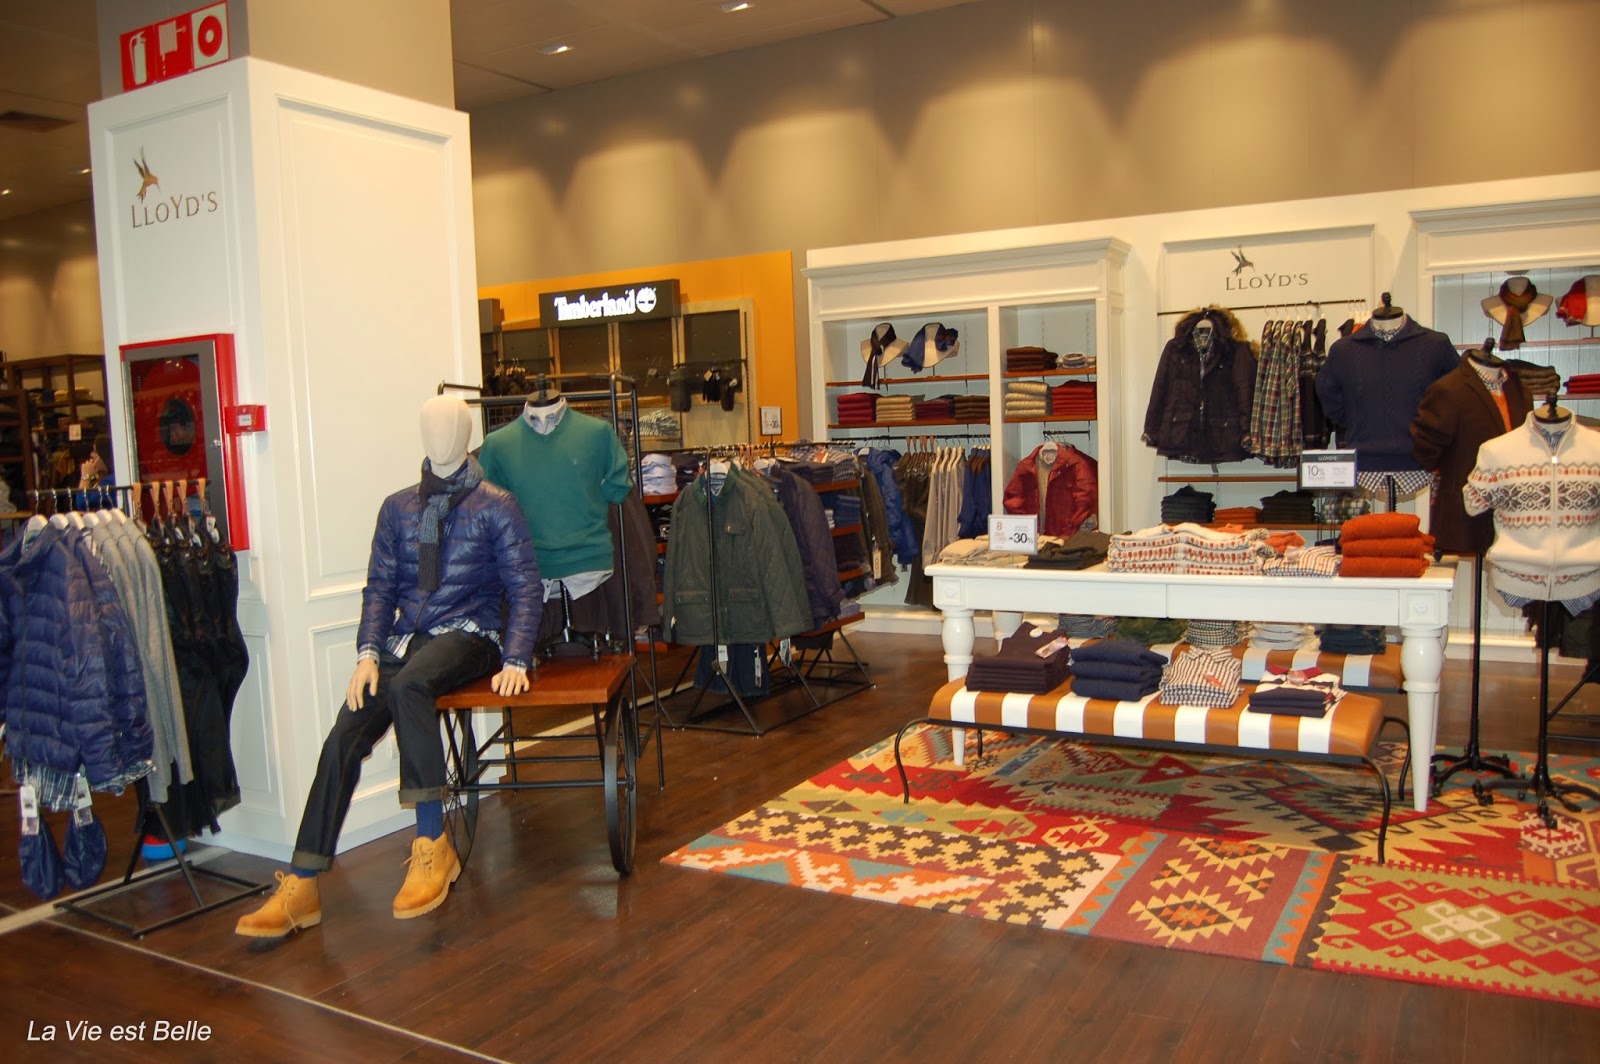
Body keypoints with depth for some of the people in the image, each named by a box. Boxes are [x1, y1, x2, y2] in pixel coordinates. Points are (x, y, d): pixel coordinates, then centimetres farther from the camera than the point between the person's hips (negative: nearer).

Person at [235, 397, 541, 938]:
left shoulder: (495, 507, 3)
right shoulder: (398, 508, 15)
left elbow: (524, 588, -1)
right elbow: (379, 585, 13)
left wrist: (516, 659, -14)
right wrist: (369, 653, -3)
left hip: (467, 634, -4)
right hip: (406, 639, 4)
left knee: (407, 685, -37)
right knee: (343, 740, -17)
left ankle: (432, 844, -31)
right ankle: (300, 888, -11)